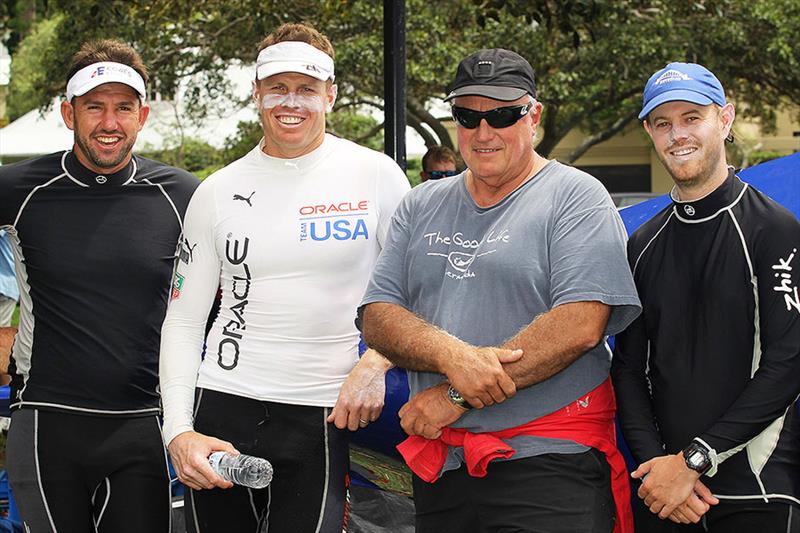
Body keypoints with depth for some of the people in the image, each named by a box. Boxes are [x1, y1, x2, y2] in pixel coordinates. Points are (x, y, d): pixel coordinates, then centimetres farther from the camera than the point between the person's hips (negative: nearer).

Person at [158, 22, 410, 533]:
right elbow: (182, 321, 6)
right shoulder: (219, 191, 6)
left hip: (324, 416, -2)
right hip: (224, 408, 2)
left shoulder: (375, 175, 1)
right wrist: (178, 430, -7)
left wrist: (375, 364, -12)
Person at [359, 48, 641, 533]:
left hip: (547, 465, -5)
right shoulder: (422, 207, 14)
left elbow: (580, 325, -15)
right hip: (440, 468, 5)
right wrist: (452, 356, -16)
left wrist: (458, 396, -15)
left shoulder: (575, 197, -3)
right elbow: (377, 317, 5)